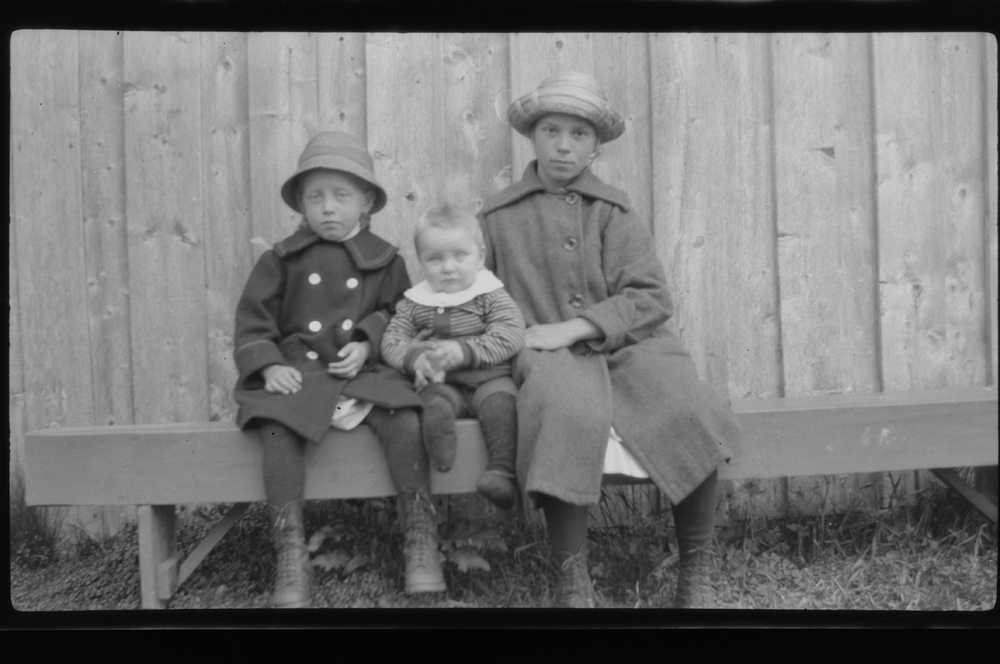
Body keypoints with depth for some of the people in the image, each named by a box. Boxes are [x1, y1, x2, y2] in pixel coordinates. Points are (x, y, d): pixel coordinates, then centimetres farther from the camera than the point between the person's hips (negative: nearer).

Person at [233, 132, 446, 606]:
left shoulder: (384, 259, 9)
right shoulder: (282, 259, 7)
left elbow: (399, 314, 12)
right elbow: (253, 321, 8)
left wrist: (367, 343, -7)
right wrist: (269, 366, -9)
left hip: (366, 371, 0)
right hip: (298, 374, 0)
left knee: (404, 422, -27)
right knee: (279, 432, -29)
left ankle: (420, 541, -13)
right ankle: (291, 558, -20)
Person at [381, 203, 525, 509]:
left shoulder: (491, 295, 4)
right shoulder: (413, 303, 13)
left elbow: (510, 336, -9)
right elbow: (391, 341, 8)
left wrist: (464, 350, -22)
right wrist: (414, 359, -16)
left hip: (489, 378, -1)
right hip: (440, 383, 2)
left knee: (499, 402, -31)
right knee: (436, 403, -31)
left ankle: (502, 470, -32)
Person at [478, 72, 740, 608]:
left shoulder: (613, 211, 9)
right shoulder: (498, 217, 11)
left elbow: (651, 298, -1)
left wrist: (571, 328, -13)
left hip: (624, 345, 2)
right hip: (549, 356, -1)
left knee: (692, 413, -25)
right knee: (567, 412, -36)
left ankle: (696, 575, -5)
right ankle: (572, 583, -20)